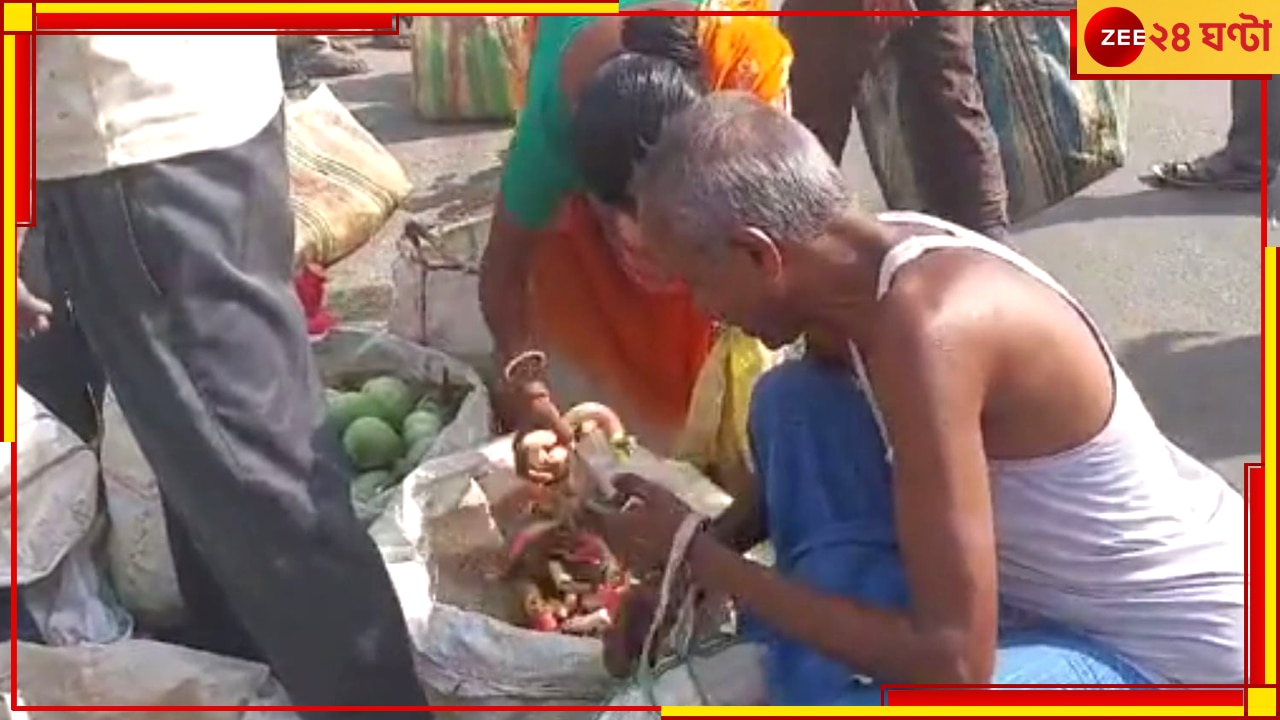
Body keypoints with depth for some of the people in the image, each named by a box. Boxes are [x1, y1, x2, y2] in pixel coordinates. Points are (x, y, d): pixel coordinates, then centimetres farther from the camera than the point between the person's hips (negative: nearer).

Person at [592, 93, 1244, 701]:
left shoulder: (929, 326, -33)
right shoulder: (866, 263, -7)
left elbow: (955, 665, -30)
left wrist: (702, 556, -22)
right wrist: (698, 549, 1)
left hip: (1178, 659, -8)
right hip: (1058, 582, 8)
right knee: (795, 405, -3)